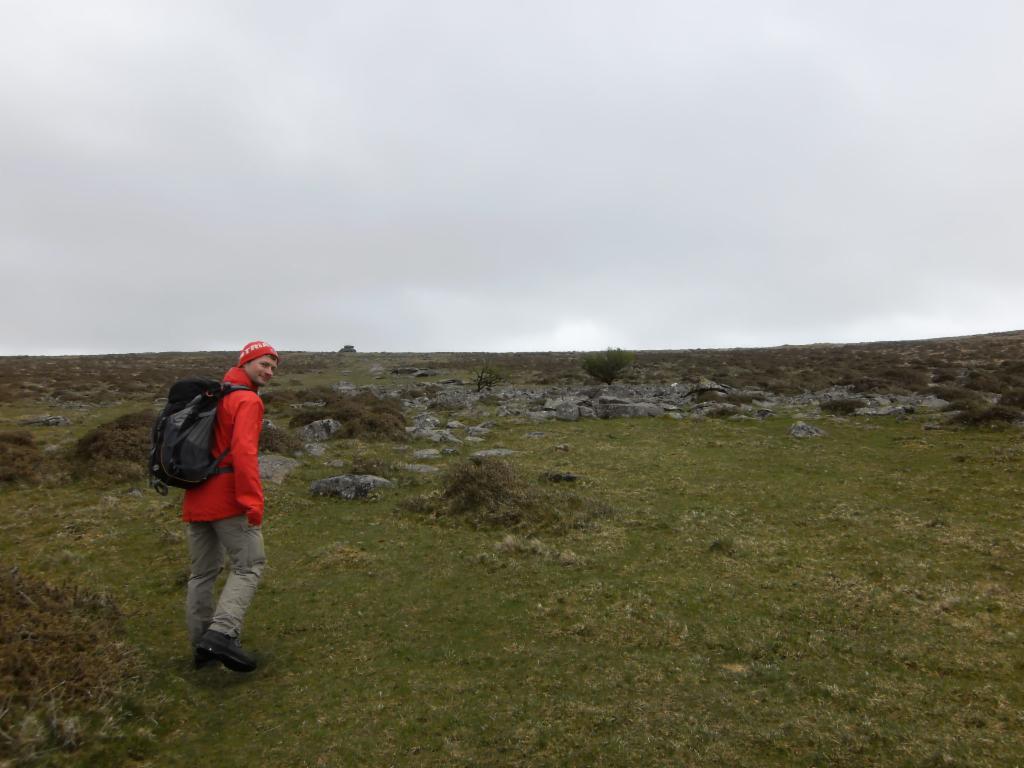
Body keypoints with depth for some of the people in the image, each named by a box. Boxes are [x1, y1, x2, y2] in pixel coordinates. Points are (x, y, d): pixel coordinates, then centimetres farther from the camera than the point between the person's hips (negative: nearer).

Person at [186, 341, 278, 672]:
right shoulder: (248, 400, -10)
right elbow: (244, 452, -22)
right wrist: (254, 501, -24)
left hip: (196, 498, 9)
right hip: (228, 498, -9)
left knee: (203, 572, 14)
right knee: (249, 565, -2)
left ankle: (201, 646, 21)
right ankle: (221, 635, -14)